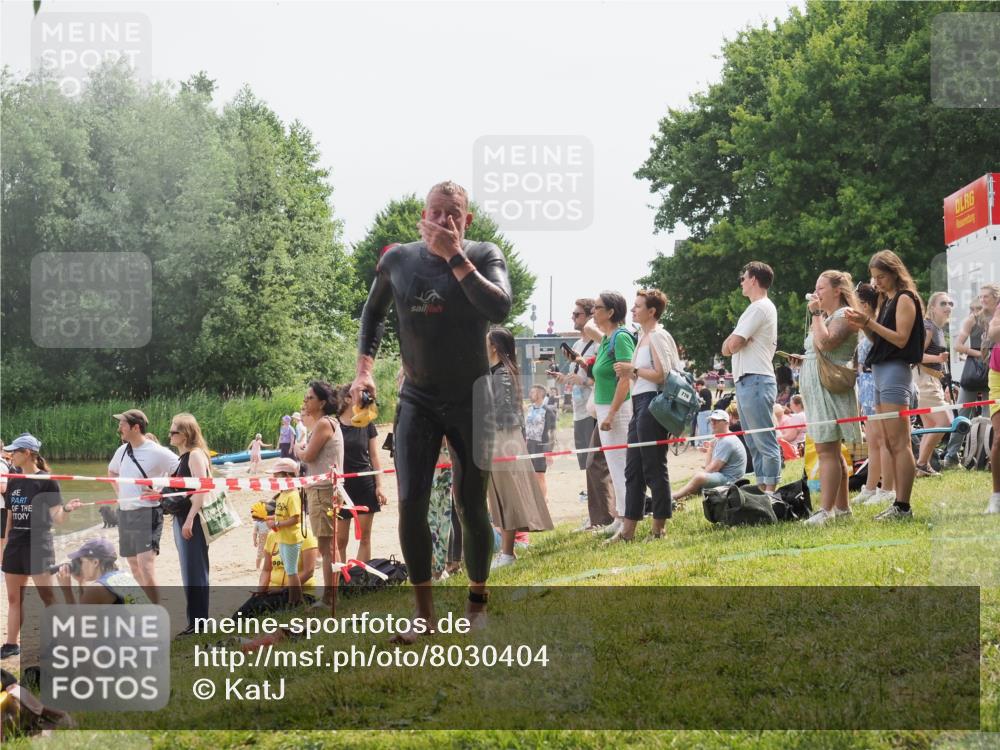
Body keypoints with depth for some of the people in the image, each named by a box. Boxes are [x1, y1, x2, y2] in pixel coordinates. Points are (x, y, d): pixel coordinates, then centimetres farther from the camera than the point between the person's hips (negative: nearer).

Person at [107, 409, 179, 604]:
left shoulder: (157, 452, -12)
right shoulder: (122, 451, 10)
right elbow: (112, 471, 31)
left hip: (147, 513, -8)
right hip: (124, 513, 8)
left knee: (146, 566, -17)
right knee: (134, 567, 11)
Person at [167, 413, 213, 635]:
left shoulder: (195, 455, -13)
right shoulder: (183, 457, 16)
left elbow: (201, 490, -20)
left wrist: (190, 520, -24)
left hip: (193, 520, -10)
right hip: (182, 518, 10)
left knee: (194, 571, -7)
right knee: (189, 571, 12)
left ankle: (198, 621, -3)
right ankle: (196, 620, 18)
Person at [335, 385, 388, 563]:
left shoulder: (367, 424, 6)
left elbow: (374, 457, 7)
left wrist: (379, 486, 0)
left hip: (365, 485, 2)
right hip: (342, 486, -2)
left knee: (364, 536, 1)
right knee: (340, 539, -1)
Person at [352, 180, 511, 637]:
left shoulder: (484, 256, -8)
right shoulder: (398, 260, -1)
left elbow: (499, 309, -28)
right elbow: (374, 311, 17)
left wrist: (454, 257, -26)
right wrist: (364, 368, 7)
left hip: (472, 401, -2)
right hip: (418, 399, 2)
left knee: (471, 507, 5)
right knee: (411, 502, -10)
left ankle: (477, 603, 23)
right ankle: (423, 609, 1)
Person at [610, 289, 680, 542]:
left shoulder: (657, 336, -10)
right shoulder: (644, 336, 19)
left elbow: (661, 374, -19)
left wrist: (633, 370, -9)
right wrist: (628, 374, 7)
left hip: (652, 403, -10)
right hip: (640, 404, 10)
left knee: (654, 468, -4)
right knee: (633, 469, 9)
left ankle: (658, 528, 2)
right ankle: (628, 529, 10)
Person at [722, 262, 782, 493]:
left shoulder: (760, 308, -8)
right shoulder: (759, 308, 23)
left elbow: (733, 344, -17)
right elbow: (727, 348, 19)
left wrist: (733, 342, 5)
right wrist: (733, 342, -2)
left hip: (755, 381, -11)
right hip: (746, 382, 11)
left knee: (765, 443, -11)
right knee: (755, 444, 11)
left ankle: (770, 493, -14)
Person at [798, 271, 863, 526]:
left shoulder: (843, 315, -7)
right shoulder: (825, 317, 22)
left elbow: (825, 343, -23)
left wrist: (816, 314, -14)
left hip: (830, 389, -10)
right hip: (817, 390, 10)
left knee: (826, 450, -15)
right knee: (831, 451, 11)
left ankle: (826, 510, -19)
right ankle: (841, 507, 15)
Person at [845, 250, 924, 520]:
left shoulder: (905, 299, -6)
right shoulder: (886, 301, 20)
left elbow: (901, 338, -14)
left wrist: (869, 322, -17)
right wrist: (864, 326, 3)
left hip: (895, 370, -10)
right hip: (880, 371, 10)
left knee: (899, 443, -12)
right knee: (891, 444, 7)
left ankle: (903, 506, -15)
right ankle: (899, 504, 7)